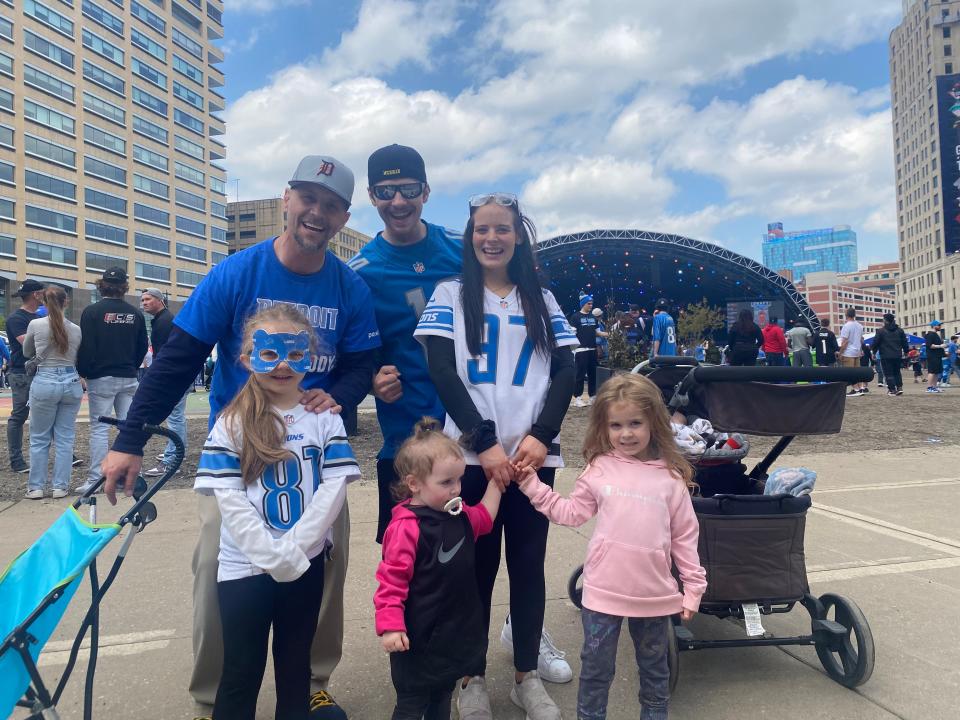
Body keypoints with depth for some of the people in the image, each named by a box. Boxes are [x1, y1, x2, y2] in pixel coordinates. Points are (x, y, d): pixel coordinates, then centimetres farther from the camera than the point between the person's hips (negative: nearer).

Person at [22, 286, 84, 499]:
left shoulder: (35, 325, -3)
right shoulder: (76, 329, 1)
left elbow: (26, 353, 14)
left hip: (45, 382, -2)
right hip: (72, 383, 2)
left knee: (39, 438, 9)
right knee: (65, 438, 7)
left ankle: (36, 487, 13)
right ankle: (60, 486, 10)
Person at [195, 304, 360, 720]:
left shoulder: (324, 417, 0)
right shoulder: (233, 423, -4)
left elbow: (334, 486, -6)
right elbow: (229, 499, -10)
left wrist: (293, 549, -14)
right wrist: (272, 557, -16)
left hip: (306, 564, 2)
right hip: (245, 566, -1)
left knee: (295, 665, 17)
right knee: (241, 672, 10)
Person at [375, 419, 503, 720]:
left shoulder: (458, 515, 0)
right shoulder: (406, 527, -25)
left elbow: (484, 518, 20)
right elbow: (391, 580, -23)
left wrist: (496, 481, 15)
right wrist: (390, 626, -27)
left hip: (456, 632, 8)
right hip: (419, 638, -7)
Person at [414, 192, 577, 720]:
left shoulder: (541, 300, 12)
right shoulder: (450, 295, 6)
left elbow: (565, 370, 6)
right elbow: (441, 371, -4)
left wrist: (542, 435, -9)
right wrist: (483, 442, -13)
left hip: (534, 454, 2)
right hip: (473, 455, -2)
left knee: (528, 563, 9)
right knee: (476, 565, 6)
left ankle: (527, 675, 25)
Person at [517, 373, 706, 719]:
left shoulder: (671, 477, -5)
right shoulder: (599, 469, -4)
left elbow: (684, 535, 0)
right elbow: (571, 512, 3)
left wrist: (693, 586, 1)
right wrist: (531, 483, -2)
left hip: (654, 594, 1)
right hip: (603, 591, 0)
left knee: (654, 666, 23)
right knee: (595, 666, 15)